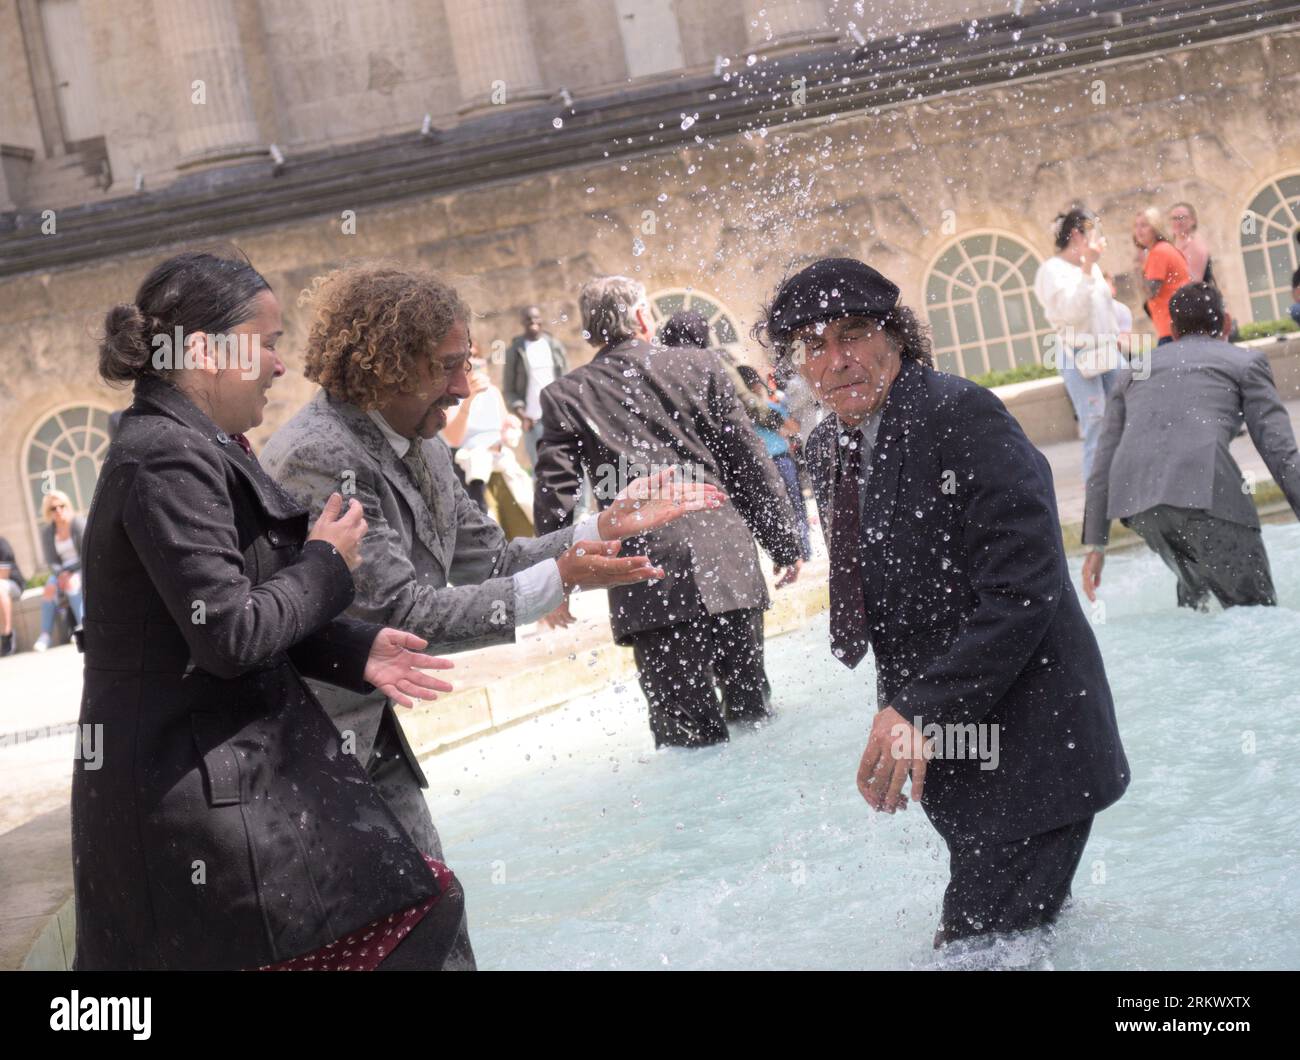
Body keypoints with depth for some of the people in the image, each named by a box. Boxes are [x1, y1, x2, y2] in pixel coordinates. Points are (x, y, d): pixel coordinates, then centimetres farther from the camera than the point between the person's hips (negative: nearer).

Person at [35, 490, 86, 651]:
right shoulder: (47, 532, 6)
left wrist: (70, 573, -19)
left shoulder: (79, 524, -6)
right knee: (49, 588, -27)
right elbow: (51, 561, 4)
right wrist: (61, 573, -17)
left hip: (85, 569, -3)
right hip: (62, 572, 4)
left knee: (72, 583, -35)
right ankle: (45, 635, -33)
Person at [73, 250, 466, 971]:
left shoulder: (189, 447, 12)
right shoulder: (169, 459, -20)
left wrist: (353, 652, 6)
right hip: (193, 793, -10)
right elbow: (228, 634, -24)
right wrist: (326, 565, -8)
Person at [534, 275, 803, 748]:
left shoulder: (565, 396, 3)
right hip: (729, 565, 2)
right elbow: (752, 464, 7)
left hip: (650, 584, -1)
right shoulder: (699, 365, 6)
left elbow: (555, 499, 0)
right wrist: (785, 545, 14)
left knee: (690, 739, 1)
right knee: (752, 717, 12)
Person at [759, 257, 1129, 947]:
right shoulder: (826, 449, 7)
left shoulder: (964, 417, -18)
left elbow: (1023, 592, -24)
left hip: (1024, 753, -8)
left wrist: (925, 713, -25)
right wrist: (897, 710, 7)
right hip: (938, 750, 8)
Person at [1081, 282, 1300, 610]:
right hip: (1203, 489, -5)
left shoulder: (1135, 371, 30)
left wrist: (1095, 543, 24)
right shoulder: (1246, 361, 20)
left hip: (1135, 500, 5)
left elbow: (1105, 461, 24)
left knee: (1195, 586, 28)